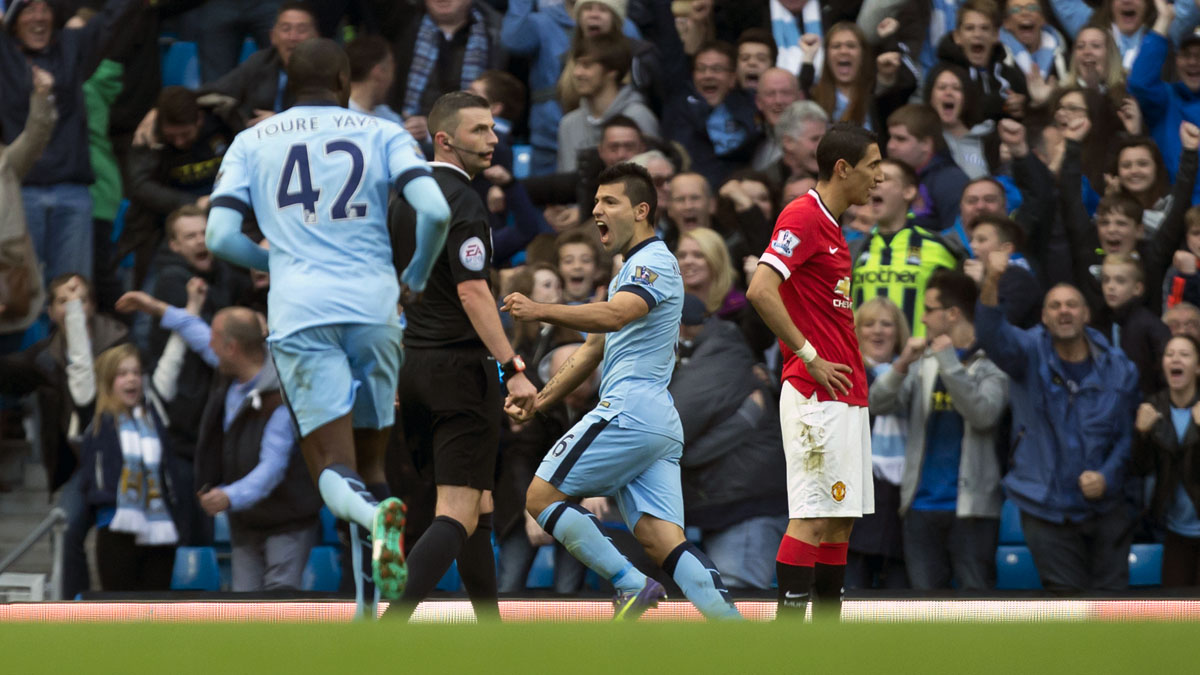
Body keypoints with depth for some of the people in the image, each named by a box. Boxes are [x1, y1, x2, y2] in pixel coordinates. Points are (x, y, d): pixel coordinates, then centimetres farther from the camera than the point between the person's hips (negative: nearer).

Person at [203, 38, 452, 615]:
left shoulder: (252, 143, 14)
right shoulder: (381, 134, 11)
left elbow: (220, 238, 4)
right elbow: (436, 211, -4)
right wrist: (417, 276, 14)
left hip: (299, 311, -1)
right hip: (373, 306, 1)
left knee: (335, 474, -7)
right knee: (369, 465, 15)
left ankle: (375, 518, -40)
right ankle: (372, 609, 7)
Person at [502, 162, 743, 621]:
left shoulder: (654, 262, -5)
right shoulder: (632, 270, 27)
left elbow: (615, 315, -25)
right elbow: (594, 350, 32)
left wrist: (541, 311, -34)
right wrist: (537, 402, 27)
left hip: (629, 412, -10)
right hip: (660, 424, 10)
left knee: (541, 496, -3)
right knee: (663, 541, -3)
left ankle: (631, 584, -10)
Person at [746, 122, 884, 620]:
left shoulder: (830, 226, 18)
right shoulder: (803, 217, -11)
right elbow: (761, 290, -23)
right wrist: (810, 357, -19)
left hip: (846, 397, 10)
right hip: (817, 396, -10)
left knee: (841, 518, 9)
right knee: (814, 517, -11)